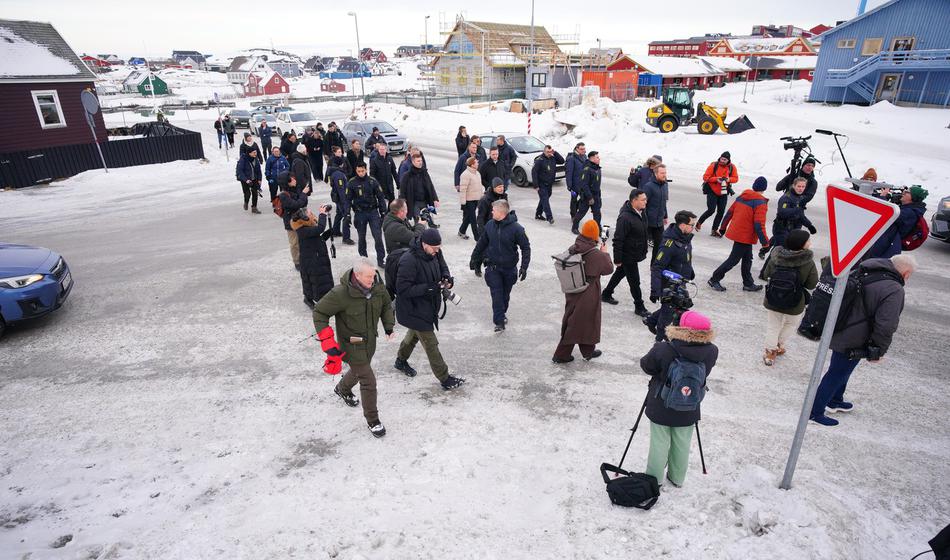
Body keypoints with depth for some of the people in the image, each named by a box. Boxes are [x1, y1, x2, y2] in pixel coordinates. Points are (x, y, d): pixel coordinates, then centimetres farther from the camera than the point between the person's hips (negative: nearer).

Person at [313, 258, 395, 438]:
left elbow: (386, 305, 7)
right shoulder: (340, 293, -30)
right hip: (351, 344, -6)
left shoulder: (377, 287, -14)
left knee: (359, 370, 29)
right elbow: (319, 312, -20)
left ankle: (342, 389, 62)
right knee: (368, 381, -5)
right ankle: (372, 420, 16)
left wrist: (389, 326, -5)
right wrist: (327, 342, -23)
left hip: (370, 341, 6)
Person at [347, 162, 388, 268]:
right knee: (361, 237, 12)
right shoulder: (351, 183, -2)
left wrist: (383, 212, 1)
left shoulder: (372, 181, -2)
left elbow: (380, 197, 3)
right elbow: (348, 199, 2)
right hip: (359, 213, 1)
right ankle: (363, 258, 28)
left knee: (378, 236, -6)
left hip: (373, 211, -1)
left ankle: (381, 259, 1)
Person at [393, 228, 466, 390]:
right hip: (414, 309, -9)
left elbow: (442, 267, 13)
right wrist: (428, 287, -35)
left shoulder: (433, 254, -6)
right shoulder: (409, 261, -31)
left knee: (415, 333, 29)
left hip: (427, 307, 9)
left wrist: (447, 278, -10)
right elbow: (403, 289, -29)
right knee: (431, 344, 1)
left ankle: (401, 360, 54)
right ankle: (445, 379, 15)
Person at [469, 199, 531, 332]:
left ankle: (503, 312, 41)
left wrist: (524, 267, -14)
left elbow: (526, 247, -8)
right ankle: (499, 321, 3)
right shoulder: (490, 225, -4)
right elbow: (481, 244, 8)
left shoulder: (516, 228, -15)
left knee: (505, 294, 16)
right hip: (493, 267, 1)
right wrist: (475, 261, 11)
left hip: (509, 268, -1)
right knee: (496, 294, -5)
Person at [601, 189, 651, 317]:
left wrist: (644, 251, 20)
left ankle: (606, 294, 42)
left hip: (637, 253, 9)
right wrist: (617, 259, -21)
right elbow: (618, 240, -25)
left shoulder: (642, 212, 0)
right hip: (628, 256, -9)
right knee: (634, 281, 3)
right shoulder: (625, 217, -29)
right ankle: (639, 307, 19)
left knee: (620, 273, 24)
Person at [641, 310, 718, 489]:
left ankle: (654, 480, 33)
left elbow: (646, 366, -12)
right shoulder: (712, 352, -19)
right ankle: (677, 479, 42)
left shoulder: (662, 350, -30)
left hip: (660, 408, -2)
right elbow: (705, 373, -1)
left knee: (659, 444, 16)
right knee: (682, 445, 23)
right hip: (688, 412, 3)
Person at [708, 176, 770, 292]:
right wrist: (765, 241, -16)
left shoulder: (742, 196, 5)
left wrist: (723, 227, 20)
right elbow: (759, 224, -21)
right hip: (746, 236, -8)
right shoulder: (760, 202, -16)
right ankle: (714, 280, 7)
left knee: (747, 258, 19)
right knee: (733, 259, 2)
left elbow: (730, 212, 10)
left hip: (736, 232, 8)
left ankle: (748, 284, 28)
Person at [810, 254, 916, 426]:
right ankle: (815, 411, 17)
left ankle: (835, 401, 47)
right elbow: (885, 327, -25)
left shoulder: (862, 272, 1)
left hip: (838, 333, 8)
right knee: (837, 374, 5)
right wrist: (878, 352, -10)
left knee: (841, 370, 27)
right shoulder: (895, 290, -21)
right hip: (852, 343, -8)